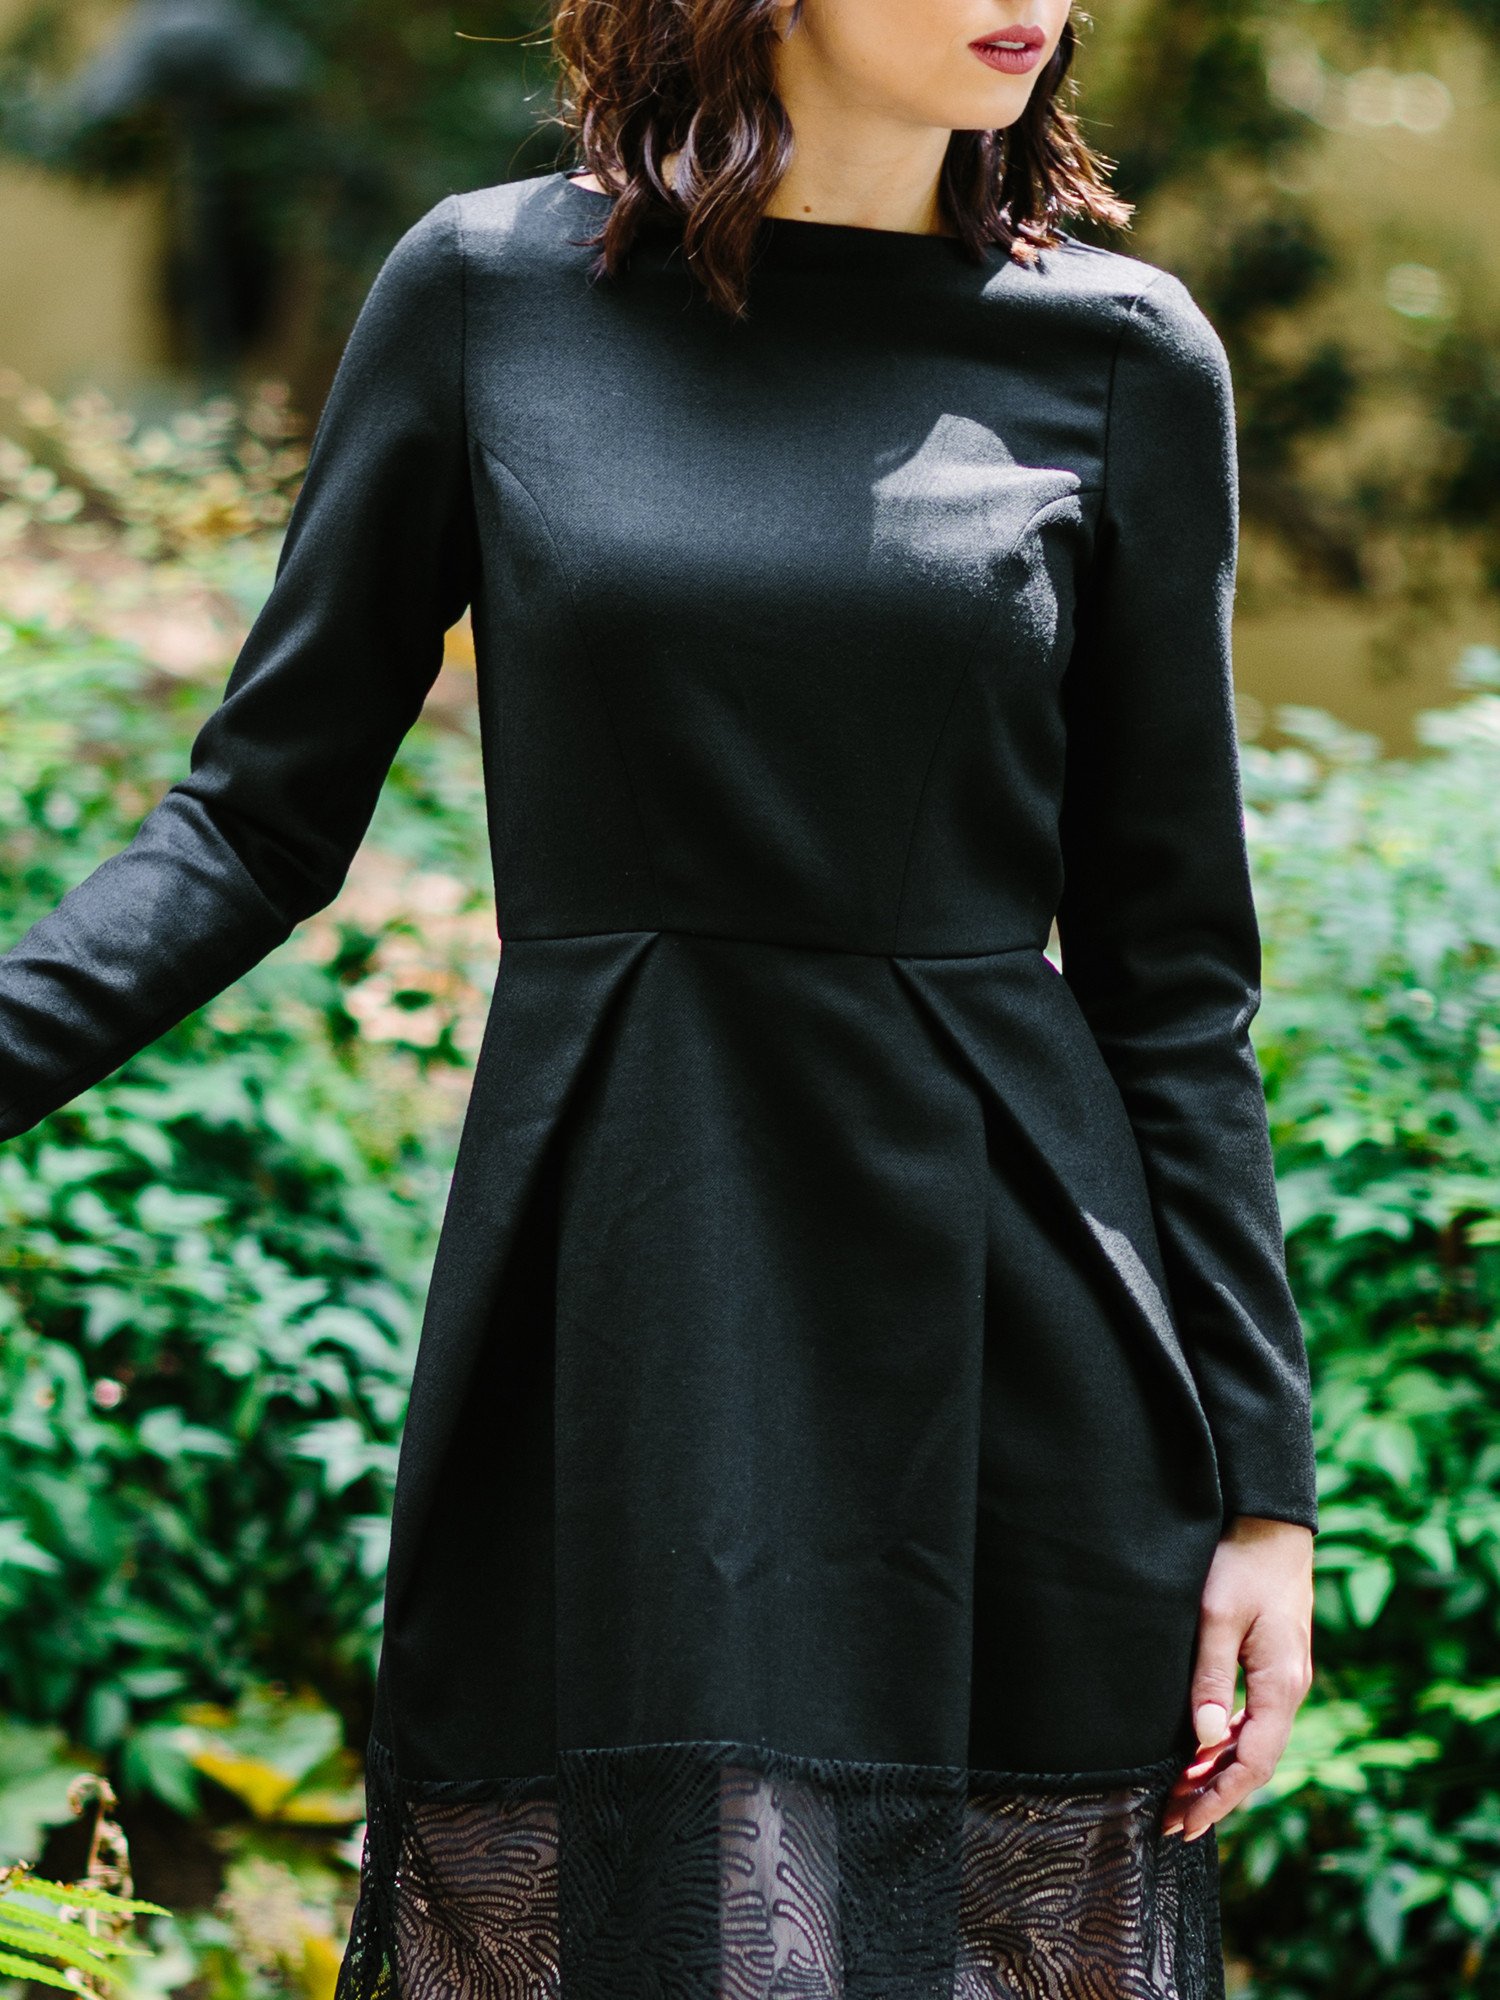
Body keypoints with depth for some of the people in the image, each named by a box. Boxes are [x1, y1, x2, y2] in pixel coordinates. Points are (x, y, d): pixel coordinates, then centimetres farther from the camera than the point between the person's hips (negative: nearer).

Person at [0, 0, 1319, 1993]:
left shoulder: (1119, 353, 2)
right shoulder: (489, 294, 2)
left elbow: (1169, 968, 4)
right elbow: (262, 816, 6)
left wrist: (1259, 1477, 2)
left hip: (1006, 1368, 1)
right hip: (604, 1321, 0)